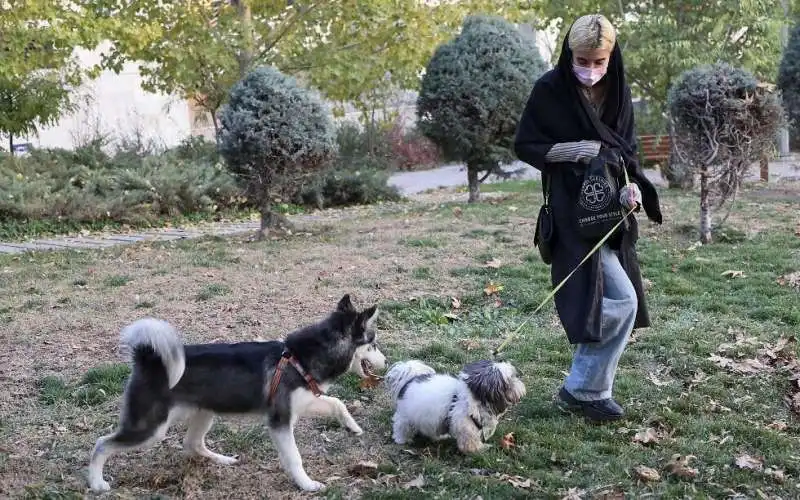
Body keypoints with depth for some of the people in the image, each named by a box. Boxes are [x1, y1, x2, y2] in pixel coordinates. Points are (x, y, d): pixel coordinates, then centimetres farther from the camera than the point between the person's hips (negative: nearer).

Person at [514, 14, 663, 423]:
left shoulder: (617, 91, 6)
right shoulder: (550, 90, -9)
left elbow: (627, 150, 11)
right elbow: (524, 145, -6)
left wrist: (632, 186, -9)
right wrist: (575, 150, -18)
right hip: (574, 211, -7)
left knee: (612, 302, 10)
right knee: (620, 302, -12)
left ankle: (587, 388, 23)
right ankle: (583, 390, 4)